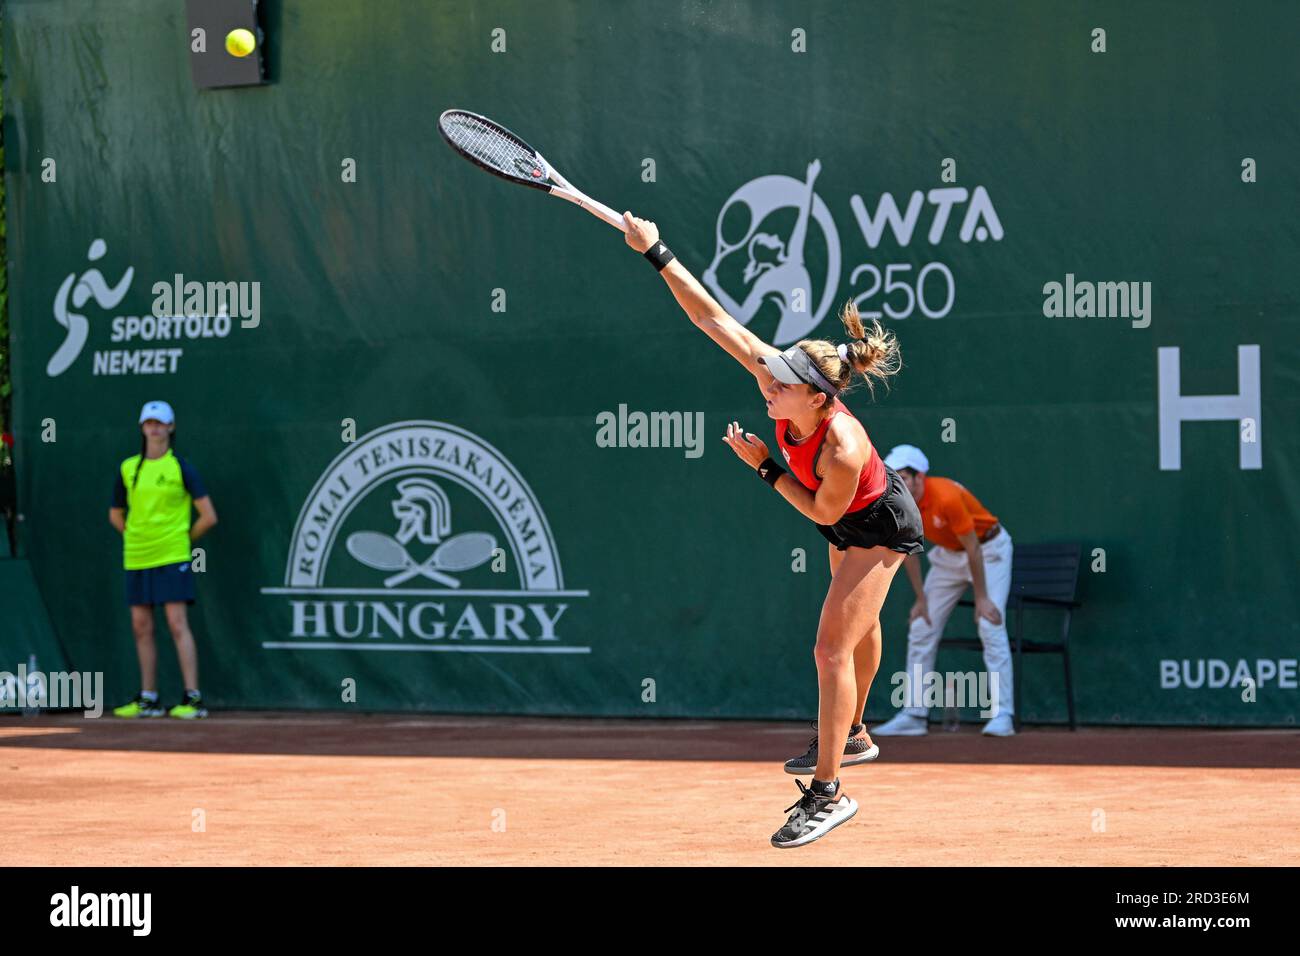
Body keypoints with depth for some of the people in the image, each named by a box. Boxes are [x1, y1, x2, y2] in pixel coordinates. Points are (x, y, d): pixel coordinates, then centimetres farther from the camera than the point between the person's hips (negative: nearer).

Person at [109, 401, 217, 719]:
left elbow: (208, 516, -1)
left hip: (171, 558, -5)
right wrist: (136, 538, 11)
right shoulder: (127, 469, 9)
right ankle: (148, 699, 15)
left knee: (177, 624, -10)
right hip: (136, 560, 5)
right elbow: (116, 515, 21)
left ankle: (193, 699, -11)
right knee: (141, 627, 7)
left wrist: (183, 538, 3)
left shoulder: (181, 468, -2)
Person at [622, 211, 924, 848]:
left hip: (881, 526, -8)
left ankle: (827, 794, -7)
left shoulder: (843, 449, -43)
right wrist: (658, 255, -29)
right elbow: (714, 321, -25)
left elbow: (823, 513, -25)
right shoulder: (777, 371, -29)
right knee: (858, 626, 28)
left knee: (833, 646, -12)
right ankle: (852, 736, 49)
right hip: (847, 523, 8)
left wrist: (766, 467, -25)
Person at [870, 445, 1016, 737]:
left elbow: (973, 549, -27)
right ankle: (913, 715, 7)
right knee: (921, 628, 3)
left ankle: (1002, 714, -20)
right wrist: (921, 599, 0)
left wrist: (981, 598, -21)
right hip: (948, 556, 7)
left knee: (991, 627, -20)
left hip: (988, 550, -7)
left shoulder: (947, 497, -34)